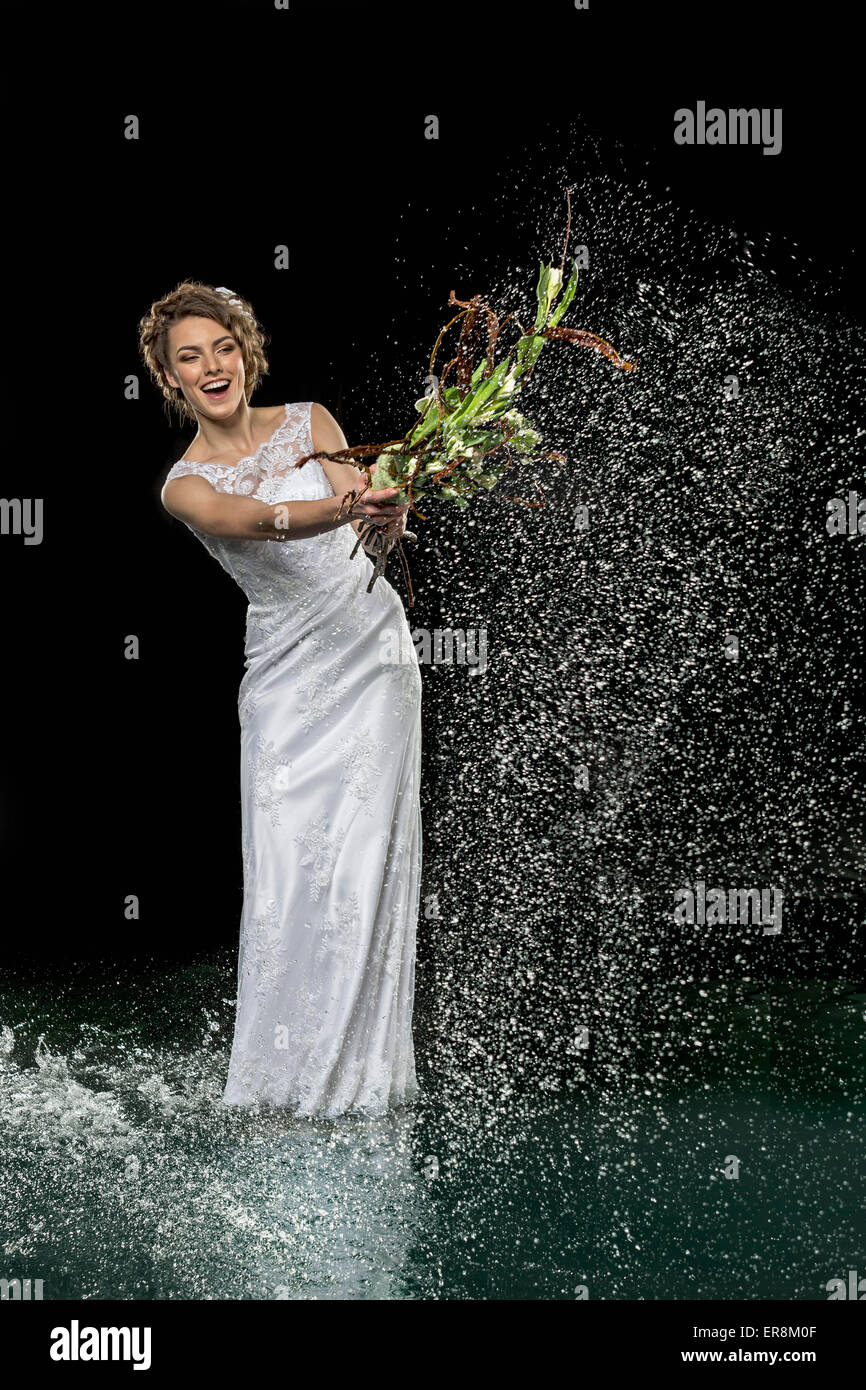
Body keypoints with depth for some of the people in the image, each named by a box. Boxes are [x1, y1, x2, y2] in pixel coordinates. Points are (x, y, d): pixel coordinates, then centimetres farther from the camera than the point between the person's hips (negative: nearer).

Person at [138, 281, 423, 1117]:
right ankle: (289, 1056, 10)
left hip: (371, 653, 1)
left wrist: (382, 521, -35)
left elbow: (368, 530, -9)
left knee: (361, 861, -4)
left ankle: (353, 1065, 5)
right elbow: (255, 522, -23)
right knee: (286, 869, -5)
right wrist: (338, 508, -43)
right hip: (285, 678, 0)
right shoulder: (185, 486, 0)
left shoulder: (309, 421, 5)